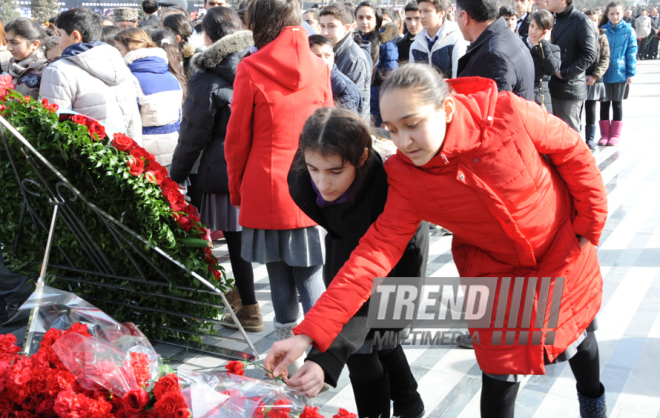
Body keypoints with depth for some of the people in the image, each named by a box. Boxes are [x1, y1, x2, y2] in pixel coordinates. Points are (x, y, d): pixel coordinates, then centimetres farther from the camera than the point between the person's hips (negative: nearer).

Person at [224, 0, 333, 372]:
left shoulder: (252, 69, -7)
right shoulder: (318, 67, 1)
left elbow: (237, 137, -1)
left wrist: (236, 189, 11)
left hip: (266, 188, -2)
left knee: (280, 276, 9)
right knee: (310, 275, 7)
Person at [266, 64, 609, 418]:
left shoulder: (509, 114, -31)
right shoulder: (406, 178, -26)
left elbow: (574, 152, -14)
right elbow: (376, 251, -31)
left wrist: (590, 225, -8)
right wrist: (309, 333, -39)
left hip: (563, 250, 1)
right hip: (495, 272, 0)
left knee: (578, 334, 23)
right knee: (500, 375, -2)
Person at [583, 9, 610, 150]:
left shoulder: (602, 37, 5)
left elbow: (605, 59, 0)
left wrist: (595, 76, -12)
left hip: (594, 79, 1)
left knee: (591, 109, 8)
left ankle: (590, 138, 16)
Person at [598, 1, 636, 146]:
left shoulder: (628, 30, -2)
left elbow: (631, 53, -1)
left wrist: (631, 73, -5)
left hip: (620, 74, -1)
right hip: (604, 73, 1)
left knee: (617, 103, 8)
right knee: (604, 103, 6)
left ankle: (615, 135, 16)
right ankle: (605, 134, 16)